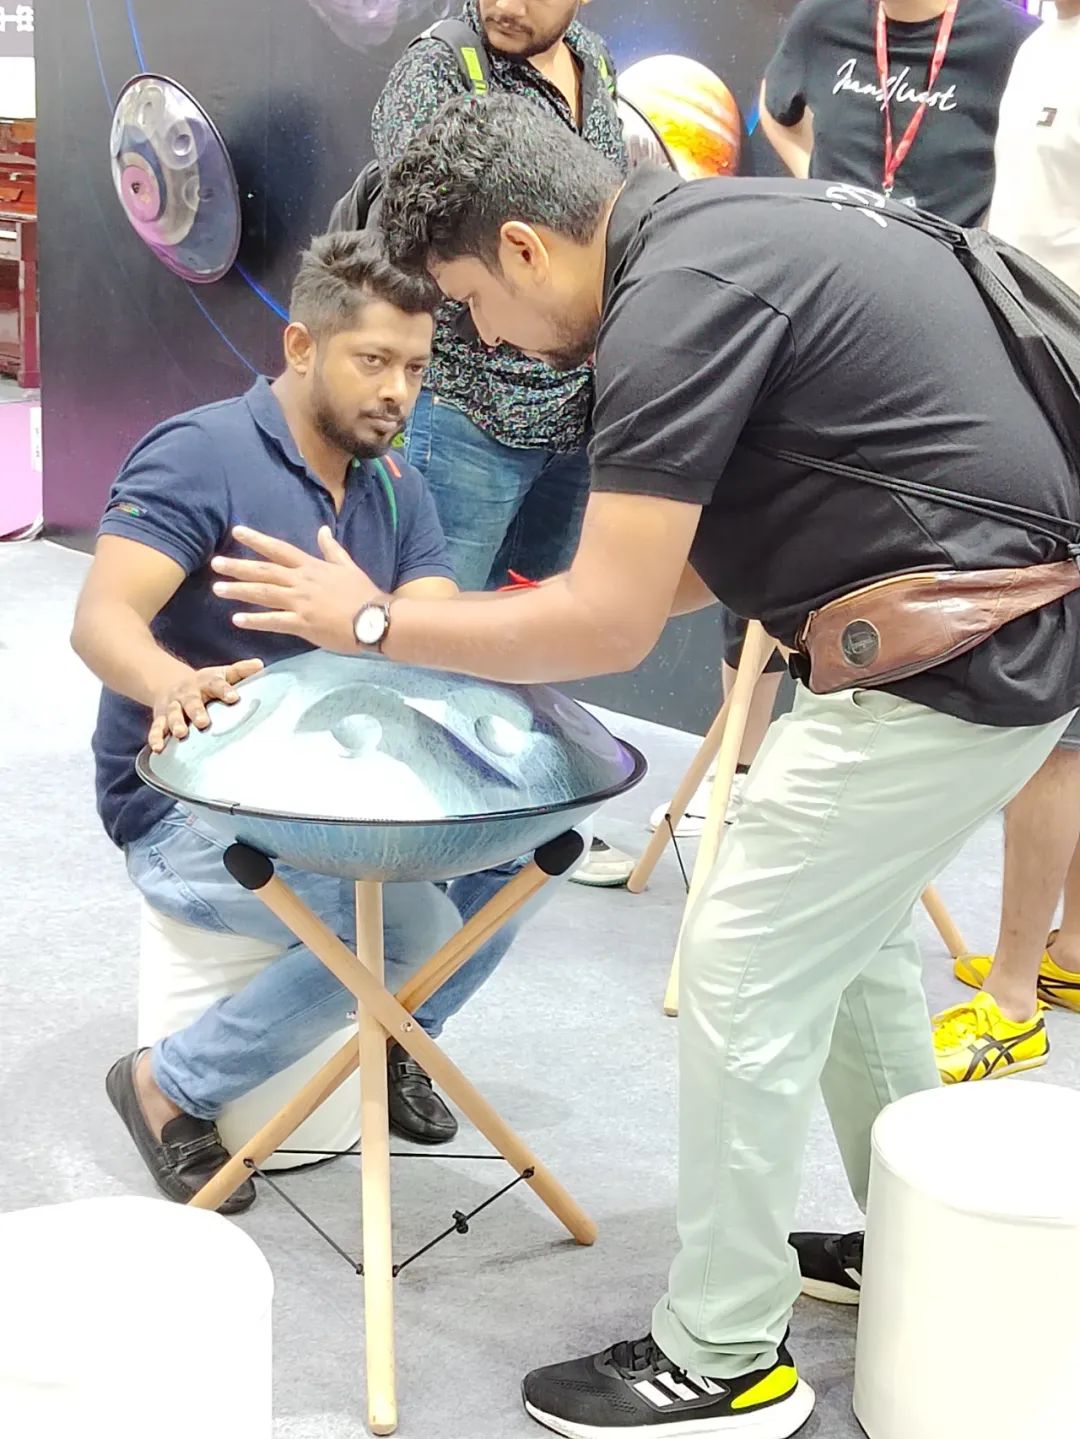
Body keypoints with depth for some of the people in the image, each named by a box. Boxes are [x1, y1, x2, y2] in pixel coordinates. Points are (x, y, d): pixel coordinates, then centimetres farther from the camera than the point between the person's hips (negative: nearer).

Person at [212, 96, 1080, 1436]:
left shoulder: (679, 296, -21)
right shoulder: (717, 222, 10)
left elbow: (607, 626, -20)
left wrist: (372, 620, -8)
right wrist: (553, 605, 13)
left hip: (948, 661, -10)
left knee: (744, 973, -1)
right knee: (849, 930, 23)